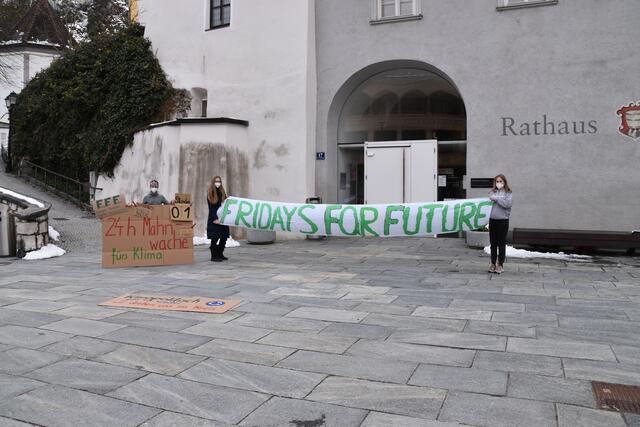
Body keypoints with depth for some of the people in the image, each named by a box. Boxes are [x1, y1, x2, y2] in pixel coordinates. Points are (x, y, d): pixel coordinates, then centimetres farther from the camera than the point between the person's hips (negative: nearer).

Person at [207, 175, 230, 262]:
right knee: (215, 238, -4)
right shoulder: (210, 193, -3)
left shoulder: (222, 192, 11)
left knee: (224, 237, 6)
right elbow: (211, 208, -7)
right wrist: (215, 219, -14)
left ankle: (220, 254, 19)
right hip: (214, 220, -5)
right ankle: (214, 256, 5)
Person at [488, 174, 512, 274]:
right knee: (493, 243, 10)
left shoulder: (508, 193, 0)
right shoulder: (492, 193, 9)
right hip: (492, 220, 3)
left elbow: (508, 204, -16)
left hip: (503, 220, -3)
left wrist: (497, 199, -13)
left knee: (502, 244, 3)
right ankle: (493, 264, 19)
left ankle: (500, 265, 11)